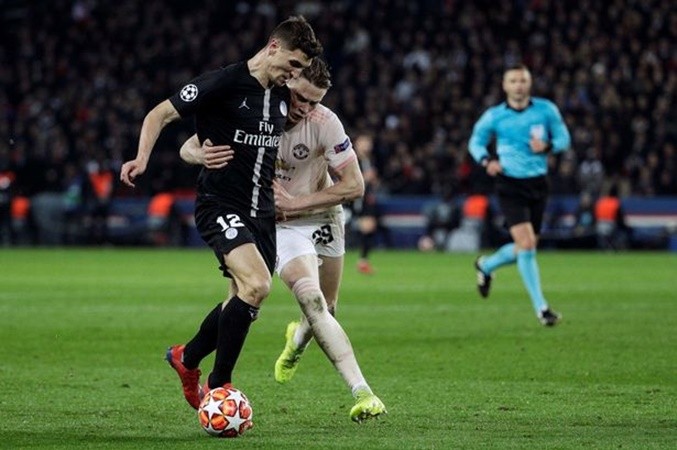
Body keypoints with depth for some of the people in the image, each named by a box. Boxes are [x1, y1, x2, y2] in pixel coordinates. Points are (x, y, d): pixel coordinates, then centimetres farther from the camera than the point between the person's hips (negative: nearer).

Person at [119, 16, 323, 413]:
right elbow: (161, 115, -8)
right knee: (256, 285, -26)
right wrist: (142, 158, -23)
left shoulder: (283, 97, 10)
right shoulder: (223, 83, -12)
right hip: (220, 205, -8)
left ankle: (187, 358, 36)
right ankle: (219, 384, -13)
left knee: (246, 305, 9)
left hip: (261, 213, 8)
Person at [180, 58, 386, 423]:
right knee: (312, 302, -21)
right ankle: (362, 392, -26)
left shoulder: (324, 123, -22)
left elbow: (354, 185, -17)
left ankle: (297, 340, 50)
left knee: (324, 309, 11)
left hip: (322, 217, 2)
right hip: (281, 227, -2)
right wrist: (202, 156, -40)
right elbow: (187, 148, -14)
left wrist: (293, 202, -22)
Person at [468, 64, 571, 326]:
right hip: (510, 186, -3)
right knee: (526, 243, -17)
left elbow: (564, 138, 5)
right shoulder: (494, 116, -2)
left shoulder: (546, 110, 0)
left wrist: (547, 146, -17)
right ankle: (540, 307, -11)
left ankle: (486, 266, 42)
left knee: (526, 247, 12)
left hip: (538, 185, 3)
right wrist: (486, 160, -11)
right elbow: (476, 141, 10)